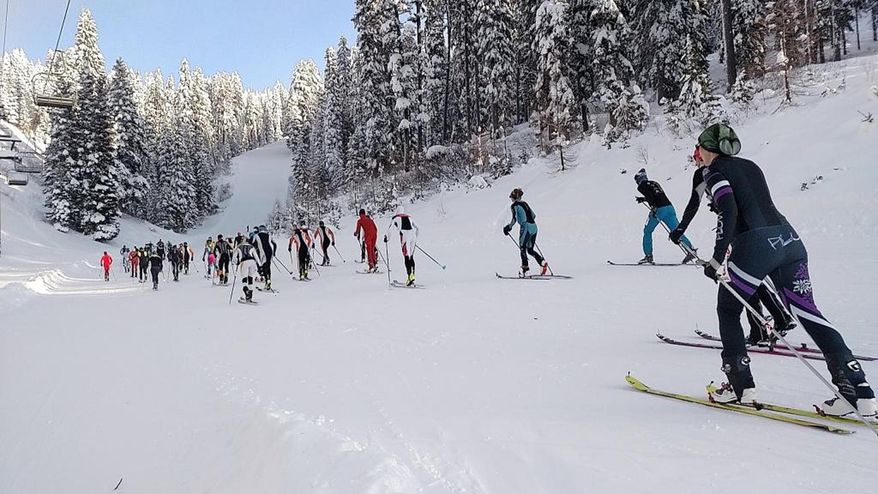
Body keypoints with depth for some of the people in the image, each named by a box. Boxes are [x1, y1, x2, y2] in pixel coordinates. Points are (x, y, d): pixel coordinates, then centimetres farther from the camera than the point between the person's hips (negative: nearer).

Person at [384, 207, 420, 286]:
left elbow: (389, 227, 4)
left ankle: (410, 276, -20)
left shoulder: (396, 217, 15)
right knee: (411, 257, 14)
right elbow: (418, 229, 26)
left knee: (407, 257, -8)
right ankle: (413, 275, 10)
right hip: (413, 235, 5)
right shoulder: (409, 217, 26)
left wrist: (385, 236, 16)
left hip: (405, 236, -4)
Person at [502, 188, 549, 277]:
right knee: (530, 250, 13)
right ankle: (543, 262, -5)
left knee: (522, 248, 1)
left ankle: (525, 268, -6)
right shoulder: (524, 203, 19)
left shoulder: (514, 205, -3)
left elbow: (514, 219, -13)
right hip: (534, 227, 8)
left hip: (525, 228, -7)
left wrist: (509, 227, -3)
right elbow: (533, 215, 23)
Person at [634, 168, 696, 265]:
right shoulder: (654, 183, 27)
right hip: (669, 207, 6)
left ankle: (648, 256, 6)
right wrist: (642, 199, 47)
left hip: (658, 209, -6)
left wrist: (653, 207, -22)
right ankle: (691, 250, -14)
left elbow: (649, 195, -12)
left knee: (647, 231, 10)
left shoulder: (641, 186, 6)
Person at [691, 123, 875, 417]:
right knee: (808, 313, 6)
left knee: (727, 310, 12)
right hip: (789, 239, 7)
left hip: (755, 245, -7)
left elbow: (728, 212, -13)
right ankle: (859, 390, -1)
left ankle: (740, 386, 14)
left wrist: (717, 259, -14)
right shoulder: (750, 166, 23)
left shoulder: (713, 170, 2)